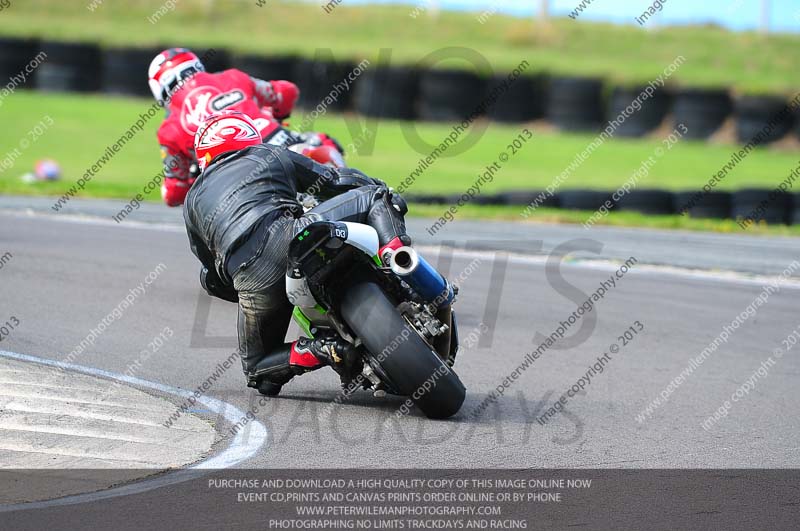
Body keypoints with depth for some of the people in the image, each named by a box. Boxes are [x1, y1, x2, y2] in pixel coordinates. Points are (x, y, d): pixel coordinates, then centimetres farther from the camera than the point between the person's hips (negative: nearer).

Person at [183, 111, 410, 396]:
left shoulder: (193, 201, 32)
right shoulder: (272, 156, 28)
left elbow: (212, 277, 32)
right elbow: (335, 180, 29)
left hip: (249, 279, 2)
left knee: (258, 369, 23)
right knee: (377, 194, 16)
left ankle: (310, 352, -9)